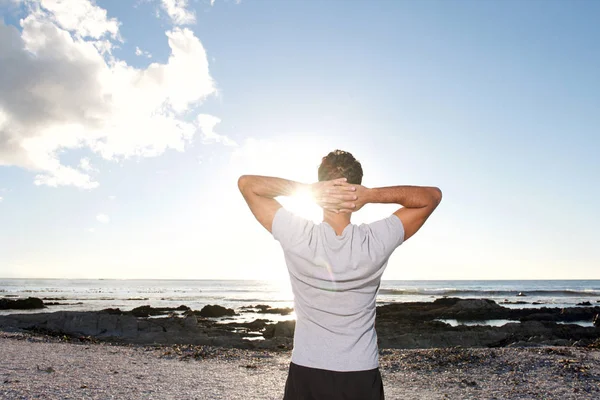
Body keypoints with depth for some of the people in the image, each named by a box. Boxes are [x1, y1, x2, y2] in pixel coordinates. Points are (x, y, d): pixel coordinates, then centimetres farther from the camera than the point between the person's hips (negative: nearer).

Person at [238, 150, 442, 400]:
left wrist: (308, 189, -22)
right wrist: (372, 195, -20)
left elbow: (246, 183, -9)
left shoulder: (297, 238, -21)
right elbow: (432, 196, -5)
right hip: (361, 377, 1)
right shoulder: (376, 242, -19)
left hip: (306, 373, 0)